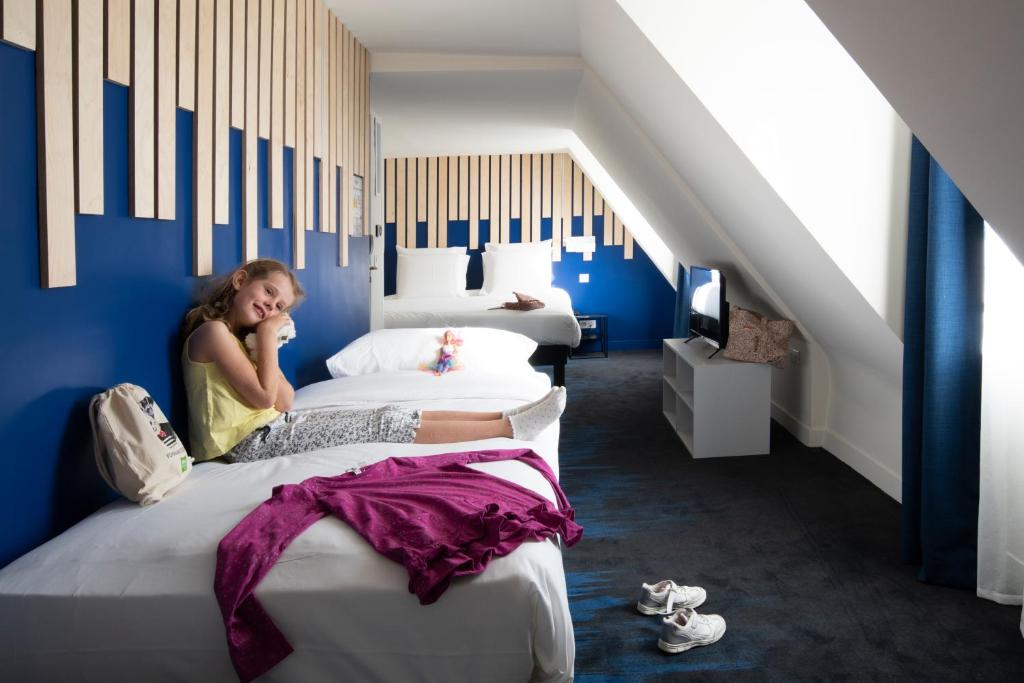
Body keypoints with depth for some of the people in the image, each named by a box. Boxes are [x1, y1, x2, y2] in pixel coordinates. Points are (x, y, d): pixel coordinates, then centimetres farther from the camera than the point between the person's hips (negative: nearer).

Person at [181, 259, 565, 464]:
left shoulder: (236, 336, 17)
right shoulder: (212, 331, -11)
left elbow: (285, 401, 8)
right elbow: (263, 397, -15)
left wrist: (266, 345, -1)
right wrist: (268, 336, -9)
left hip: (271, 426, 9)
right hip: (252, 440, -9)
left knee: (389, 416, -1)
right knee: (387, 425, -13)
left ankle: (507, 419, -3)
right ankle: (511, 427, -10)